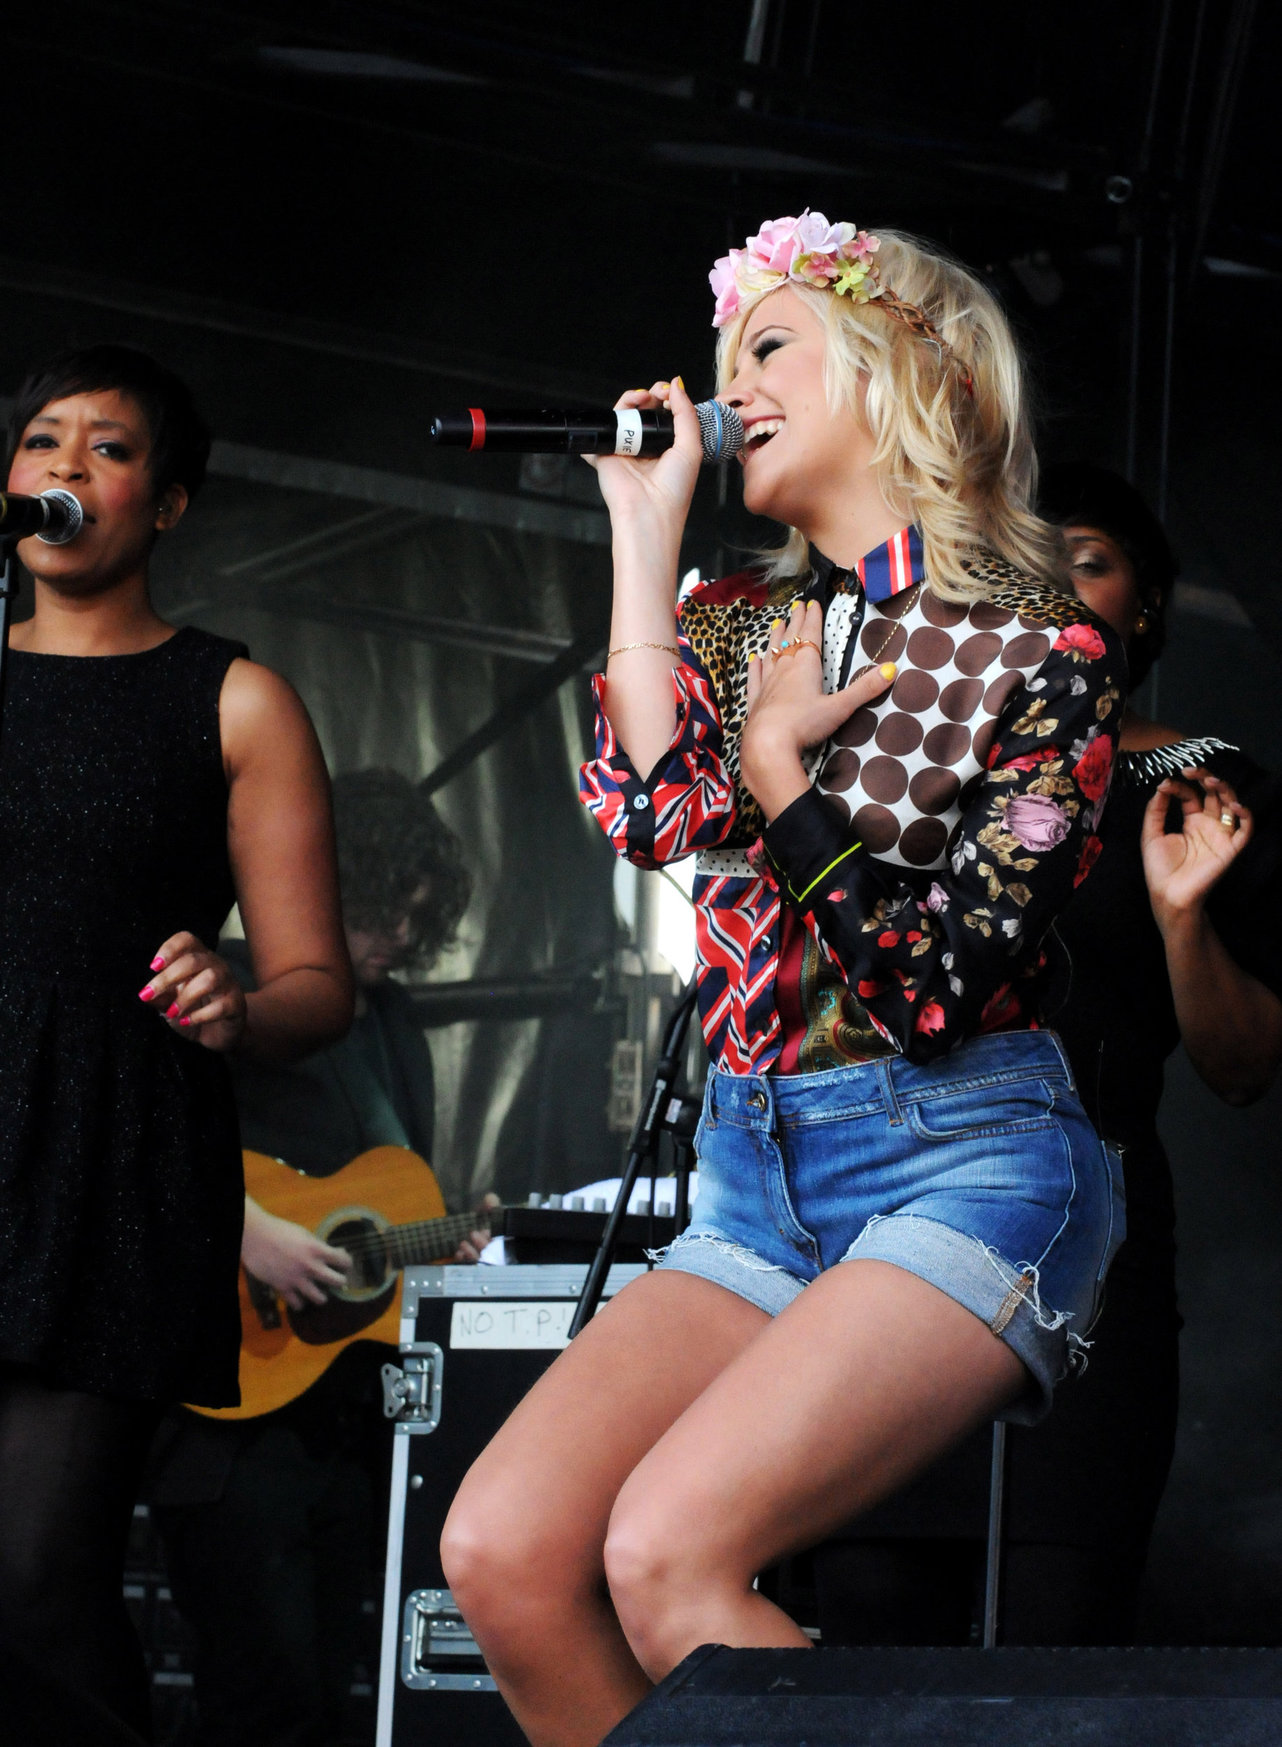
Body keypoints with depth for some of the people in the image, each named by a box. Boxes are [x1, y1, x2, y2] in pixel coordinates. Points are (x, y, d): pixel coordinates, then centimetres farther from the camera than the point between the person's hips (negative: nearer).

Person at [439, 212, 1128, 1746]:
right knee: (501, 1550, -17)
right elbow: (656, 812, -6)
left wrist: (781, 764, -4)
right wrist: (646, 531, -1)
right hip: (758, 1183, 6)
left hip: (965, 1164, -6)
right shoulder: (737, 622, 16)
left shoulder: (1040, 653, -3)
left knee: (666, 1551, -27)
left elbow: (936, 987, -10)